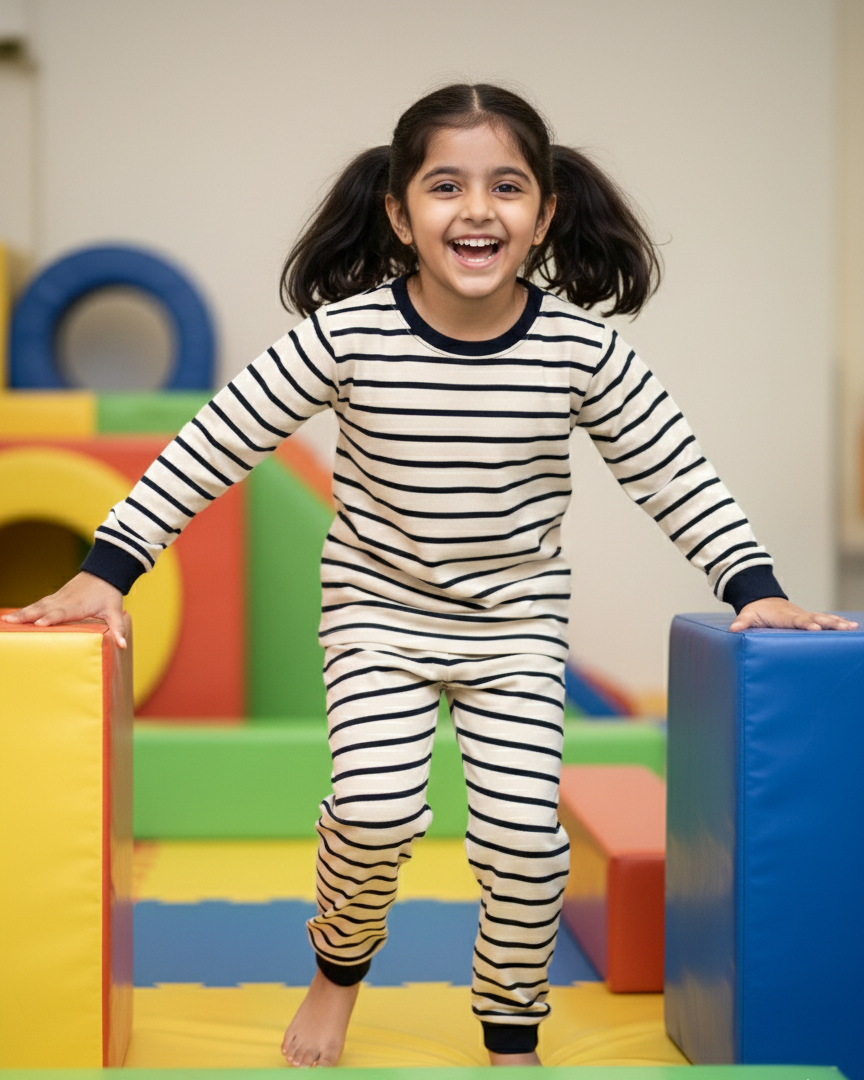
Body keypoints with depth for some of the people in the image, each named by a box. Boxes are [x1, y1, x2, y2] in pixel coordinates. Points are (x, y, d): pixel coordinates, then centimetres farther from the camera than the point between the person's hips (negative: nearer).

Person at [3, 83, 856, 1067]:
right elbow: (211, 448, -11)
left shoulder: (581, 348, -14)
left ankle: (511, 1029, 19)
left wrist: (754, 587, -7)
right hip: (379, 609, -1)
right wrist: (105, 570, -13)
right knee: (377, 809, -18)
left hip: (517, 624, 1)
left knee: (523, 830, -9)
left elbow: (673, 472, -1)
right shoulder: (348, 335, -18)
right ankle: (338, 968, 16)